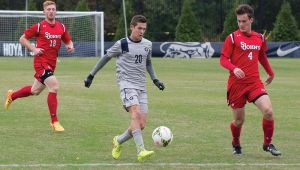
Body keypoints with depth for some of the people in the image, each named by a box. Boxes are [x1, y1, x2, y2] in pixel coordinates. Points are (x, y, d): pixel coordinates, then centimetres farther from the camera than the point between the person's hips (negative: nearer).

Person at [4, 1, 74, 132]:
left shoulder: (61, 28, 8)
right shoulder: (39, 27, -6)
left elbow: (68, 41, 21)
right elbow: (23, 39, 2)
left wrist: (70, 47, -3)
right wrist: (34, 49, -11)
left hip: (51, 64, 7)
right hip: (41, 61, -7)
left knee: (35, 91, 19)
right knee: (54, 87, -20)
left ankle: (12, 95, 47)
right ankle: (54, 121, -14)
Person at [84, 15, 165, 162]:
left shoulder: (147, 45, 11)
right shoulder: (122, 45, -3)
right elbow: (106, 57, 9)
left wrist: (155, 80, 16)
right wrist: (91, 75, 13)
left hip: (141, 87, 6)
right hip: (126, 84, -6)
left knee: (141, 125, -3)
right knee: (136, 113, -28)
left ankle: (119, 141, 24)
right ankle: (141, 151, -37)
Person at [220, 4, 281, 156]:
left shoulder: (259, 38, 11)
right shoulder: (232, 38, -3)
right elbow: (223, 60, -5)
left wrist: (270, 73, 39)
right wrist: (234, 68, -25)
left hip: (254, 83, 3)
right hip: (236, 84, -3)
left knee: (268, 111, -18)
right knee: (239, 120, 3)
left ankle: (268, 144, 1)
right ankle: (236, 144, 34)